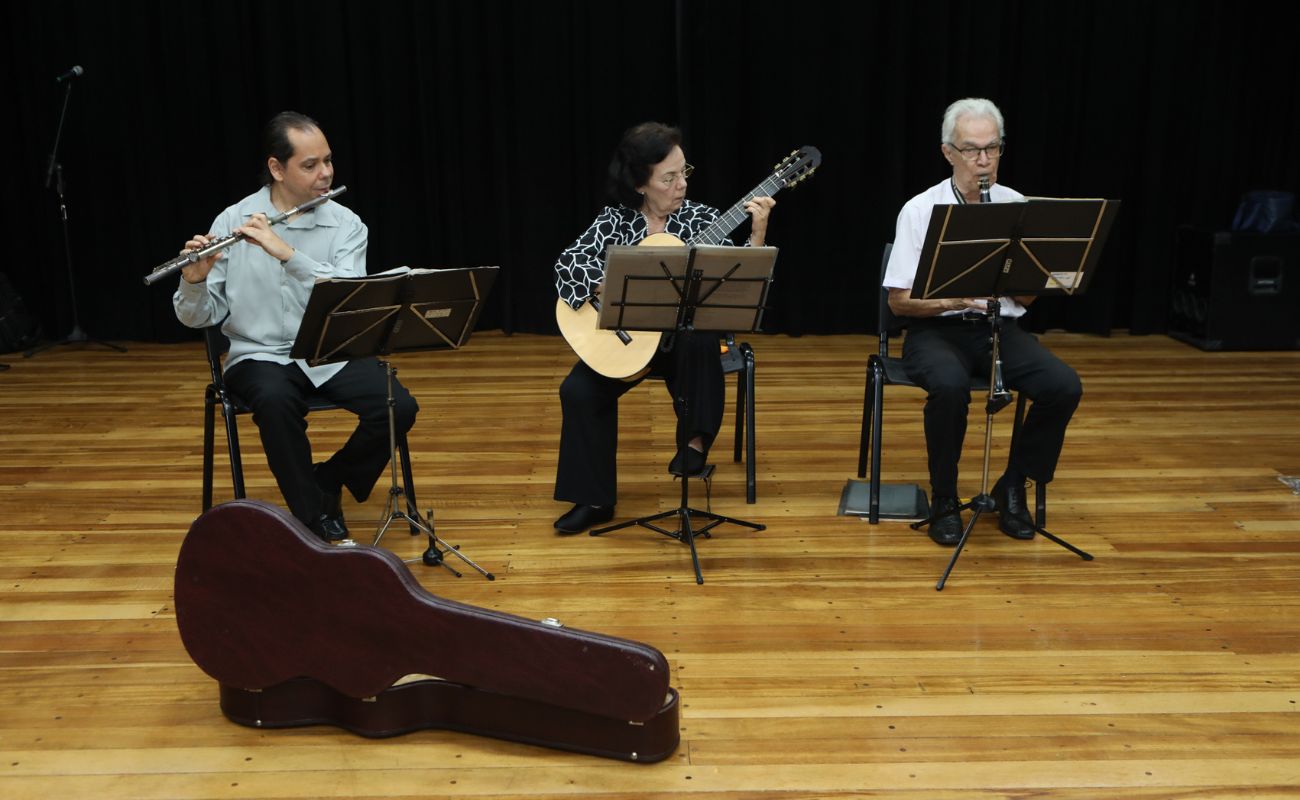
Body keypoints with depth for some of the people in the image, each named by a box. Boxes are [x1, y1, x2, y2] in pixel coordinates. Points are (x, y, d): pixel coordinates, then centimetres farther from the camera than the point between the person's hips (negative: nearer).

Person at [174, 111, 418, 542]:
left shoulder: (346, 225, -2)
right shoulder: (233, 221, -3)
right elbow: (199, 317, -2)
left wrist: (286, 253, -29)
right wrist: (194, 280, -25)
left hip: (332, 352, 2)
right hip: (261, 355, -1)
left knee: (399, 408, -22)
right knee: (276, 402, -35)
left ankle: (328, 481, 6)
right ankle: (316, 517, -15)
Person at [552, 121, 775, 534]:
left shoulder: (702, 219, -3)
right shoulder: (615, 221, -3)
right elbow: (567, 263, -16)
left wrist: (757, 233, -22)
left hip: (685, 334, -1)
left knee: (701, 340, -36)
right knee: (579, 390, -19)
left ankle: (696, 440, -17)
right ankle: (595, 499, -4)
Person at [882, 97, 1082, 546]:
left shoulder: (1016, 206, 6)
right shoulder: (920, 211, -4)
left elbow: (1028, 296, 6)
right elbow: (899, 302, -6)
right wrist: (953, 298, -24)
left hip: (999, 327, 4)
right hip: (936, 329, -3)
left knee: (1064, 387, -22)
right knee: (950, 387, -36)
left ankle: (1012, 487, 1)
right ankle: (944, 501, -14)